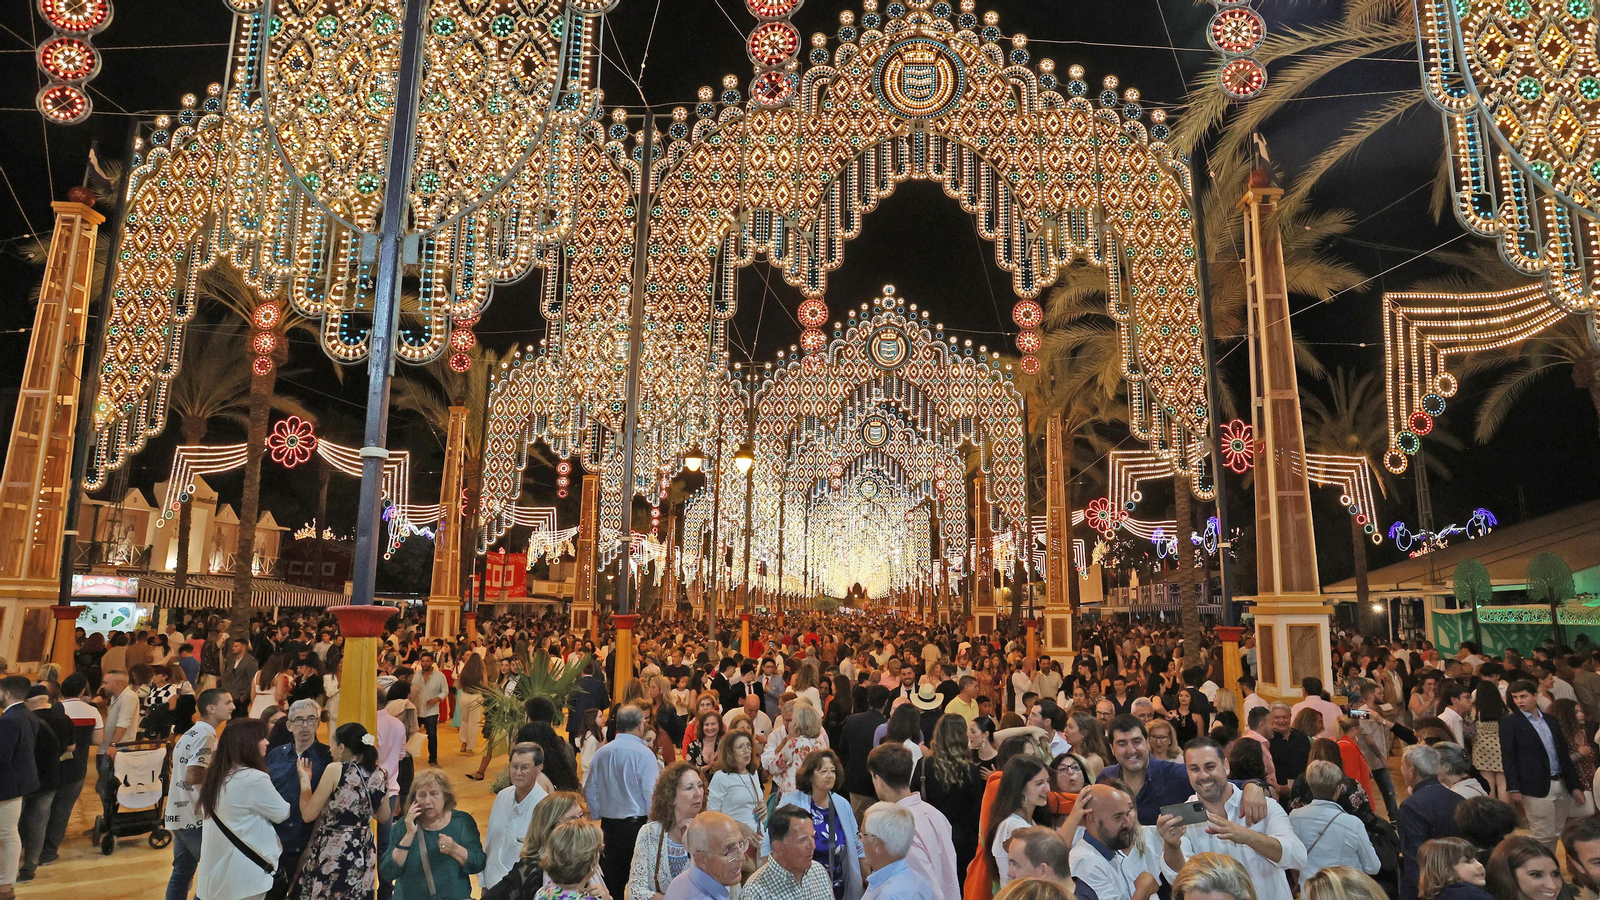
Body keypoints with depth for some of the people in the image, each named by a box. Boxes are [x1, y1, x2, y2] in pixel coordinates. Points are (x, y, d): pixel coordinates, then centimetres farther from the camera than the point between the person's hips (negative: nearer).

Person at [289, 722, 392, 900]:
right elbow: (383, 817, 14)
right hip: (364, 852, 6)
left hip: (333, 851, -6)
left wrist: (305, 779, 4)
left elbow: (308, 814, -8)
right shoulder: (380, 776, 2)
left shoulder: (335, 769, -13)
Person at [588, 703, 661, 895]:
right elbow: (652, 793, -15)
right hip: (636, 823, -5)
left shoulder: (602, 752, 2)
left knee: (611, 875, 14)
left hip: (608, 823, 5)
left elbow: (590, 792, 9)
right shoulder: (643, 753, -13)